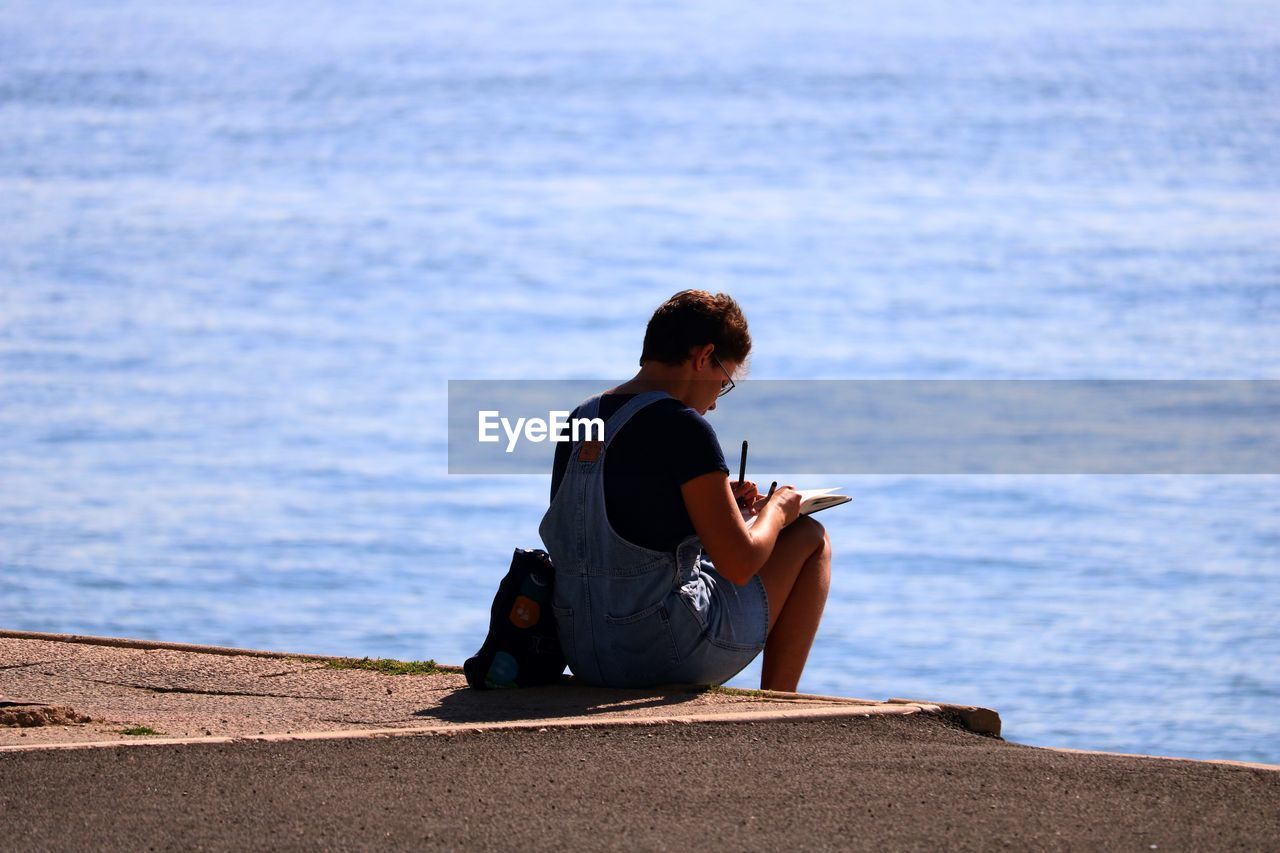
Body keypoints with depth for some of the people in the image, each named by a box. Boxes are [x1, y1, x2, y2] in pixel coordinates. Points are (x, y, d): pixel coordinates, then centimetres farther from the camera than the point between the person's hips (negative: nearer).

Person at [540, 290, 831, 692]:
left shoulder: (578, 421, 8)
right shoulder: (683, 427, -15)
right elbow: (739, 564, -15)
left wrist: (718, 503, 21)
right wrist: (776, 510, 5)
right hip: (667, 655, -7)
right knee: (810, 539, 15)